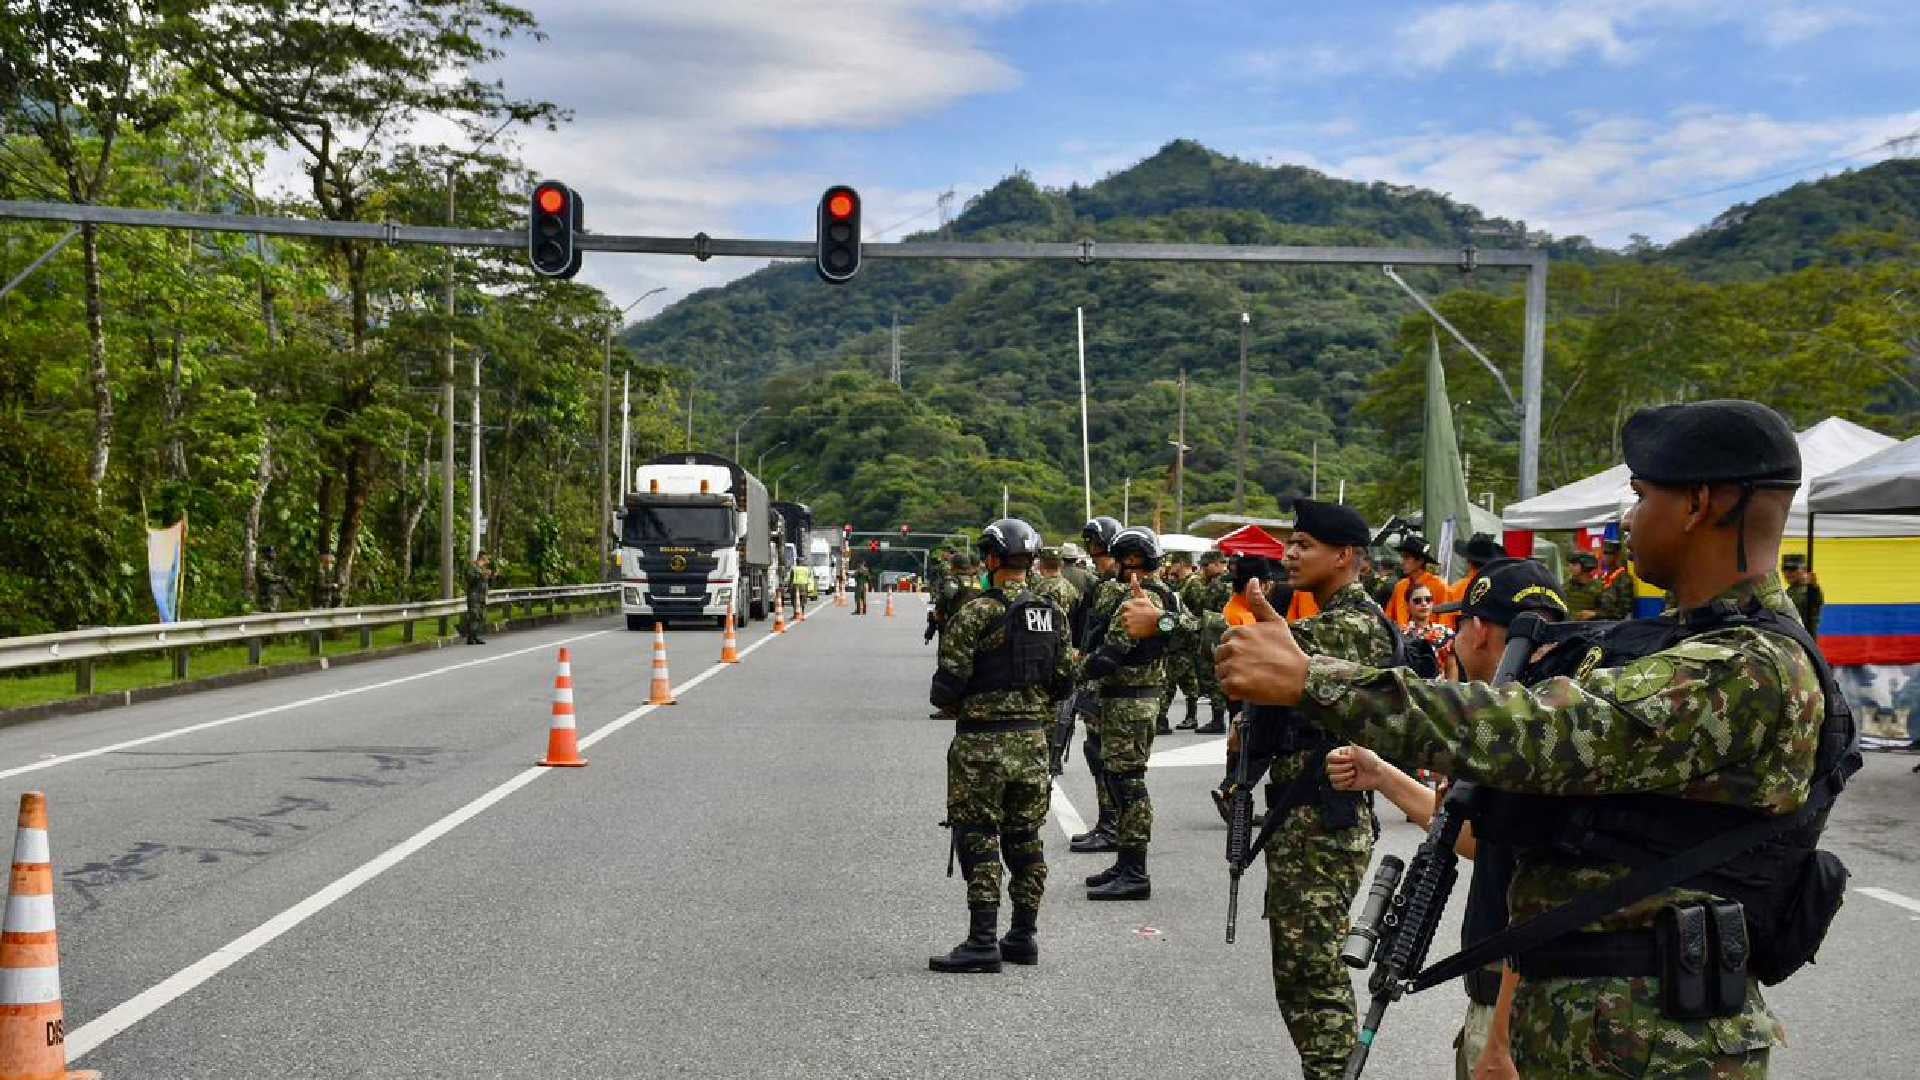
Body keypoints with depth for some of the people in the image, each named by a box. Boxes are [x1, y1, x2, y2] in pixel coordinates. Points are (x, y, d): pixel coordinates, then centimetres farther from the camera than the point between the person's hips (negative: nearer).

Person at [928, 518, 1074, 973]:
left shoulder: (976, 613, -14)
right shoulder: (1053, 616, 6)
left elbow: (950, 682, -14)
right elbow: (1062, 680, 11)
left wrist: (947, 705, 7)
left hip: (982, 742, -6)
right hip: (1033, 740, 6)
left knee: (978, 838, -1)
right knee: (1025, 838, 13)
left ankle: (982, 942, -2)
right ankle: (1023, 936, 19)